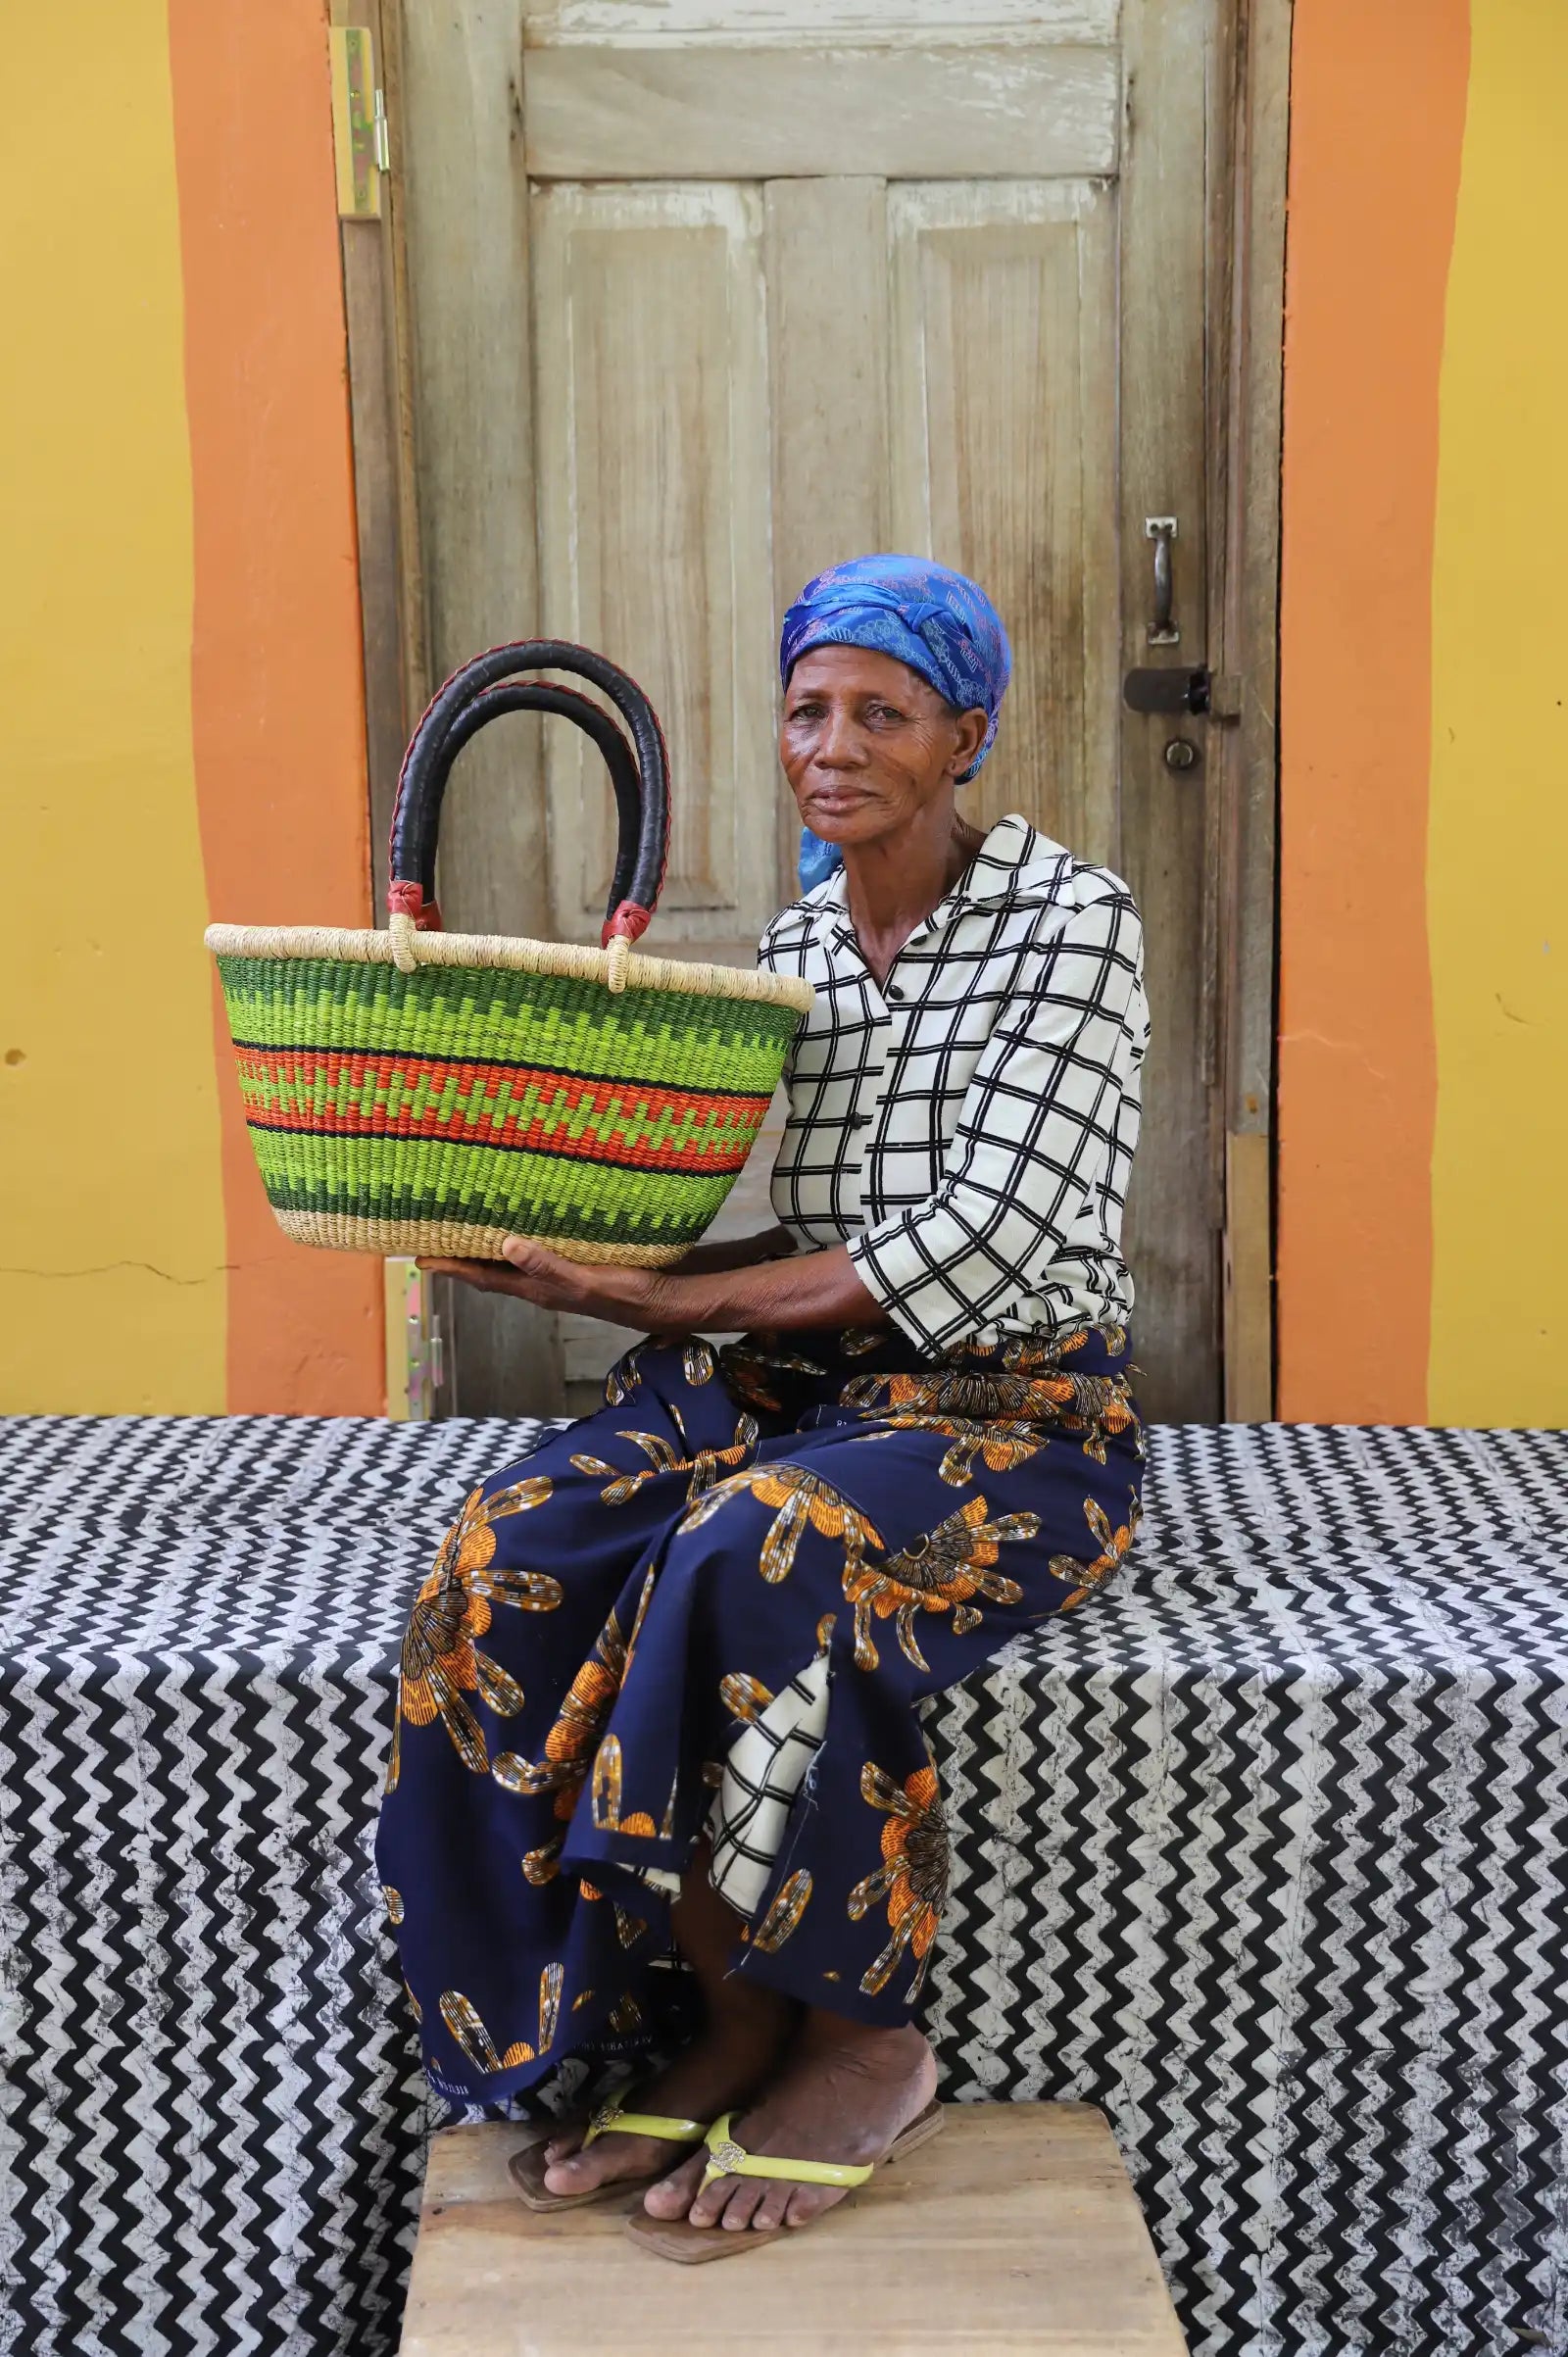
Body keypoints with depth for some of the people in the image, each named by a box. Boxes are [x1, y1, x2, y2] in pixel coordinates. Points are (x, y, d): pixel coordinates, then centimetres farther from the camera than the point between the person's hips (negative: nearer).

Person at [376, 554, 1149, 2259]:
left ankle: (861, 2040, -13)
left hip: (1012, 1414, -5)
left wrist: (656, 1301, -18)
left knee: (757, 1555, -35)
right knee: (514, 1556, -21)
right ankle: (723, 2023, -10)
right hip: (799, 1385, 6)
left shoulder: (1069, 921, -8)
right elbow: (759, 1233, 10)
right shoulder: (791, 946, 11)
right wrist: (560, 1244, -8)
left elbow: (975, 1250, -18)